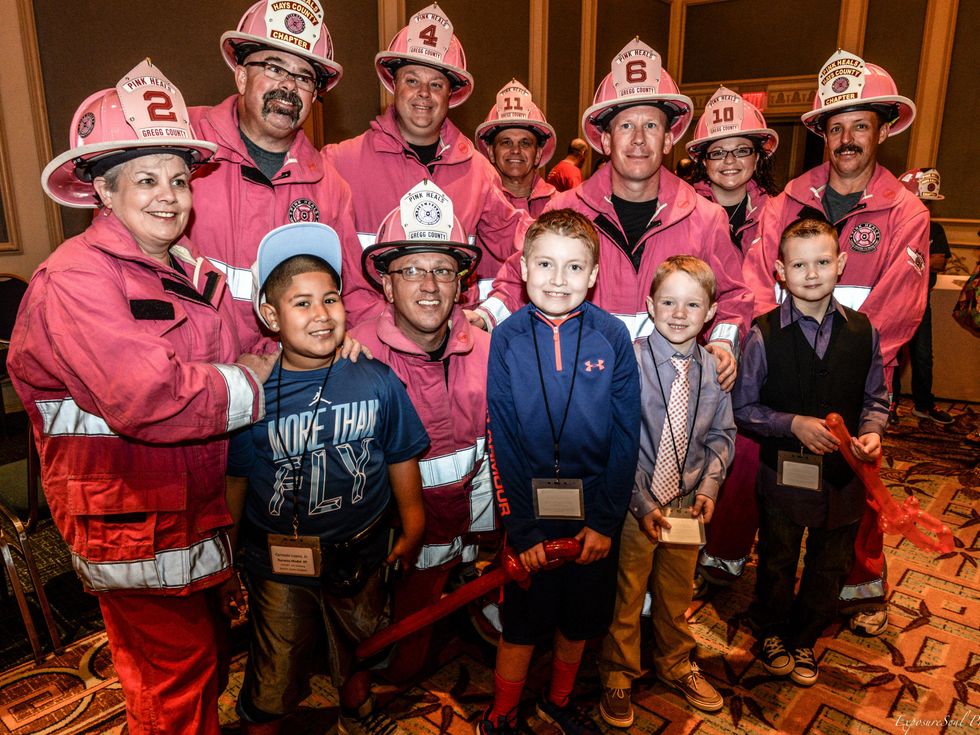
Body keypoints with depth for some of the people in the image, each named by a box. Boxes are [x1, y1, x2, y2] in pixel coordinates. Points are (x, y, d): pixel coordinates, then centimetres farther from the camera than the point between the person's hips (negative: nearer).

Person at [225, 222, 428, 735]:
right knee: (273, 679, 14)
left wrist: (412, 529, 4)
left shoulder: (377, 381, -14)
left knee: (357, 651, 28)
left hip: (359, 557, 3)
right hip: (279, 564, -2)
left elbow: (401, 458, -1)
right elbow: (233, 481, -5)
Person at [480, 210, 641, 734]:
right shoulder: (507, 338, -9)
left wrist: (606, 521, -8)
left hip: (593, 514, 1)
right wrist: (520, 526, -9)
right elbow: (501, 439, -7)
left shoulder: (612, 336, -8)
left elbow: (626, 435, -5)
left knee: (579, 620, 19)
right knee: (522, 622, 13)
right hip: (530, 515, -1)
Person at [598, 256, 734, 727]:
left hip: (687, 503, 4)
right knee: (625, 595, 12)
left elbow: (721, 435, 9)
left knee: (677, 592, 22)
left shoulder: (714, 369, -2)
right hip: (633, 503, -4)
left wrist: (709, 486, -5)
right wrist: (643, 505, -16)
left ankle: (675, 665, 48)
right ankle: (617, 677, 36)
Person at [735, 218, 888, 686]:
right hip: (784, 471, -3)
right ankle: (772, 633, 44)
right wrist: (794, 424, -21)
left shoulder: (862, 331, -4)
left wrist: (871, 432, -12)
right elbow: (743, 408, -9)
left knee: (831, 565, 18)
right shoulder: (763, 334, -14)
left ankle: (804, 639, 43)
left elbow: (875, 398, 6)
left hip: (844, 472, 3)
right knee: (777, 559, 17)